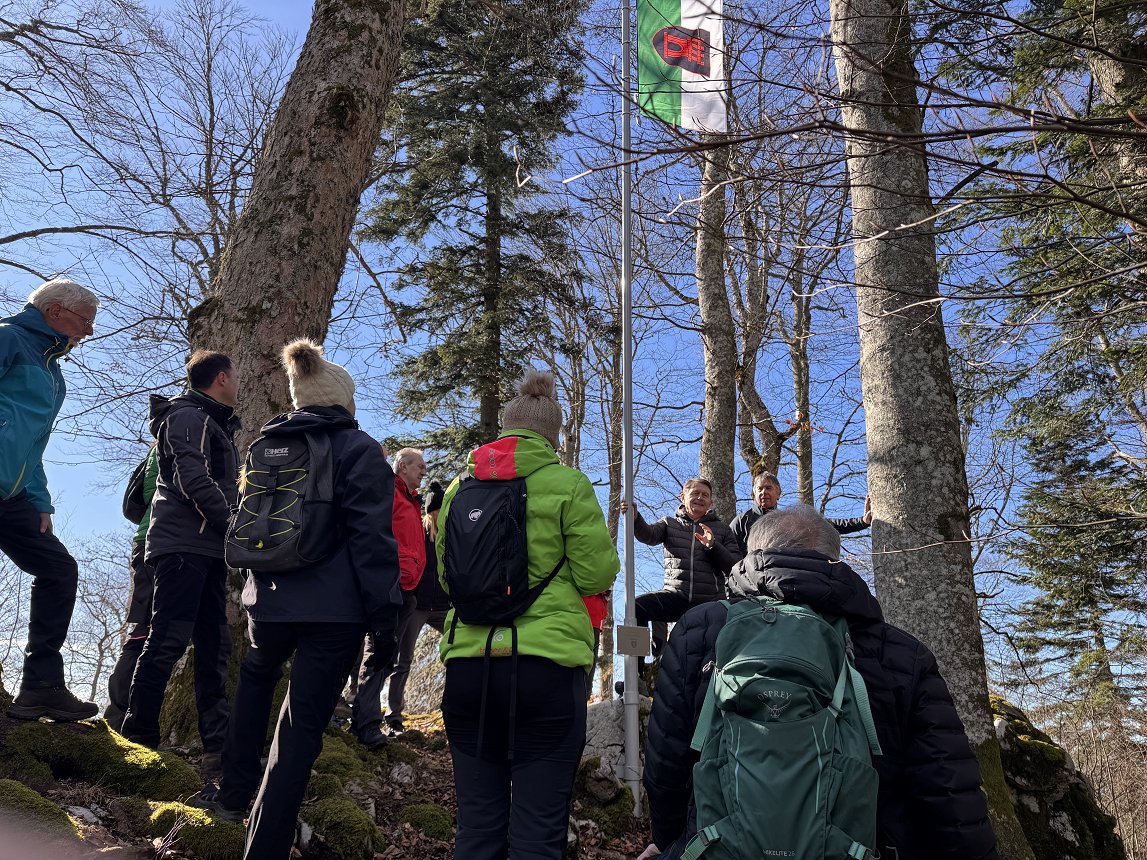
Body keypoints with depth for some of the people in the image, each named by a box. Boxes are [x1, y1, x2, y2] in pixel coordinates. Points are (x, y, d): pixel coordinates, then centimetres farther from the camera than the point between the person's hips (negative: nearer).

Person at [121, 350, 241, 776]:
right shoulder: (188, 416, -4)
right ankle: (138, 740, -7)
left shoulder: (216, 425, 25)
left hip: (208, 549, 10)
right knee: (169, 640, -12)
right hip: (184, 545, -10)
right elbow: (193, 478, -17)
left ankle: (217, 748, 5)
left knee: (214, 646, 5)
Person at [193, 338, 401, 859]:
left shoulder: (266, 447, 12)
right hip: (335, 610, -5)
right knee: (301, 728, 1)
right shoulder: (358, 449, -6)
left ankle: (235, 794, 34)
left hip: (270, 599, 6)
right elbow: (374, 538, -14)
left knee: (256, 676, 34)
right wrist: (384, 616, -12)